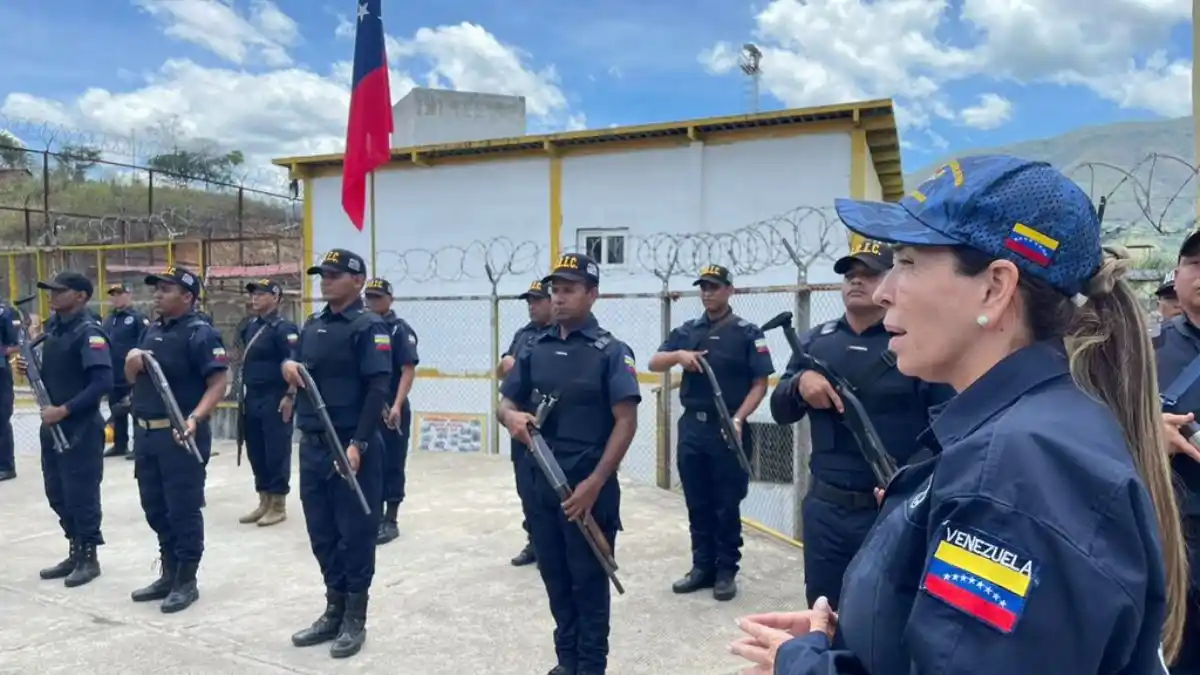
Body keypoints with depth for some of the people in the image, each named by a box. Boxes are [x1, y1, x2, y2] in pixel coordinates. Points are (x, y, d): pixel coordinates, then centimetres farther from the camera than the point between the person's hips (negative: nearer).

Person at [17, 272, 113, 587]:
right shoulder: (52, 327, 11)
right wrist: (30, 369, 2)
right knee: (58, 495, 15)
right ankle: (75, 552, 28)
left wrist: (65, 409, -23)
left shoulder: (88, 331, -16)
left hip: (81, 429, -9)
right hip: (52, 426, 9)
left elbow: (103, 382, -24)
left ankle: (89, 558, 14)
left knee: (81, 496, 1)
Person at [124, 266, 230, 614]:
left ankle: (187, 581, 11)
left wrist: (195, 418, -31)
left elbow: (219, 382, -19)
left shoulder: (200, 333, -12)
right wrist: (132, 362, -2)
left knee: (183, 510, -1)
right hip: (146, 432, 9)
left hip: (181, 434, -9)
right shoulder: (152, 330, 14)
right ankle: (169, 574, 29)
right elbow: (133, 378, 21)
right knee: (155, 508, 16)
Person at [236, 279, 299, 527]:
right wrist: (244, 394, 19)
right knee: (255, 451, 13)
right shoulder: (251, 327, 14)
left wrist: (289, 397, -23)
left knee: (277, 453, -1)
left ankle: (278, 505, 8)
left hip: (275, 401, -9)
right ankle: (264, 501, 23)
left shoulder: (284, 328, -12)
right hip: (252, 400, 9)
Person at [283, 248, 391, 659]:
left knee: (355, 533, 2)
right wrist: (289, 367, -2)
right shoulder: (312, 326, 14)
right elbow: (299, 372, 23)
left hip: (352, 446, -7)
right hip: (313, 446, 8)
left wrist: (358, 444, -22)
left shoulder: (369, 328, -9)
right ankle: (334, 610, 27)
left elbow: (377, 390, -16)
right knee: (321, 533, 14)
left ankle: (355, 619, 15)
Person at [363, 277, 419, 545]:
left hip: (391, 410, -6)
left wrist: (397, 405, -22)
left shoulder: (400, 329, -6)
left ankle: (390, 521, 9)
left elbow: (409, 370, -13)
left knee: (391, 466, 2)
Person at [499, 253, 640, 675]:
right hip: (541, 483, 5)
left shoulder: (611, 352, -7)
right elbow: (506, 402, 14)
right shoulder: (535, 349, 8)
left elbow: (626, 422, -11)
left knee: (588, 582, 6)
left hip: (588, 486, -5)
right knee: (555, 578, 16)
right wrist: (512, 417, -12)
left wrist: (594, 484, -17)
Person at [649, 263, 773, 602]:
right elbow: (654, 364, 4)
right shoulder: (687, 331, 10)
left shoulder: (747, 333, -3)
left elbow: (760, 384, -6)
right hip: (691, 427, 4)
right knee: (697, 503, 11)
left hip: (727, 429, -4)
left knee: (727, 505, 4)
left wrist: (739, 419, -19)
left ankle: (726, 571, 16)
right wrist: (678, 355, -16)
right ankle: (702, 566, 23)